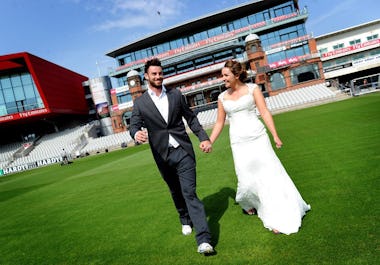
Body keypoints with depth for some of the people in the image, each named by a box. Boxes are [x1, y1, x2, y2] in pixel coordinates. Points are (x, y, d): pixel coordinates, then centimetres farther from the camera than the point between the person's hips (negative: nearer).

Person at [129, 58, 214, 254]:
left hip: (183, 151, -1)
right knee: (176, 192, 18)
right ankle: (185, 220, 44)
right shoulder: (140, 103, 3)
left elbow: (191, 118, 10)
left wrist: (203, 137, 0)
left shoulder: (176, 95, 6)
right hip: (163, 156, 1)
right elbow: (134, 125, -4)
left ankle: (204, 240, -11)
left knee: (189, 192, -10)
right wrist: (136, 134, -29)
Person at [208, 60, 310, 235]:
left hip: (258, 137, -1)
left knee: (270, 174, -1)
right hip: (238, 142, 2)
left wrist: (275, 135, -11)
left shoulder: (252, 89, 1)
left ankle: (279, 219, 11)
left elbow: (264, 112, -4)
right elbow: (219, 123, 13)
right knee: (247, 179, 1)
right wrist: (209, 142, 8)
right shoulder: (223, 97, 9)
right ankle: (247, 202, 37)